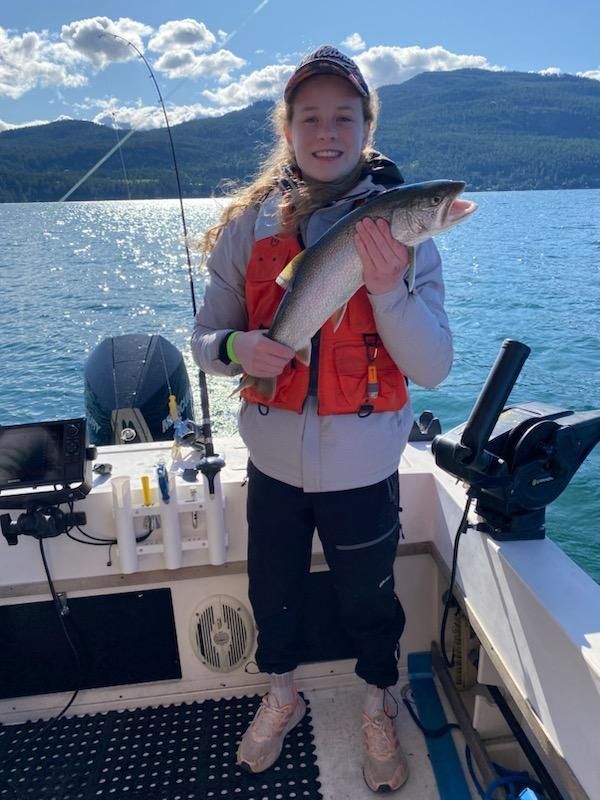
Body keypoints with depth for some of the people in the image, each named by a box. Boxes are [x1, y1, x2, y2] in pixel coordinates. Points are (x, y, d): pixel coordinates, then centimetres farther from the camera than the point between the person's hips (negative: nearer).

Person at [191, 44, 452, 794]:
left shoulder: (398, 226, -8)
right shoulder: (248, 224, -5)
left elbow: (433, 367, -14)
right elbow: (204, 339, -1)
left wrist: (389, 288, -30)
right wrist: (238, 348, -23)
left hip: (362, 470, -1)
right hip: (273, 462, 2)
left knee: (369, 600, 19)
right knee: (272, 592, 22)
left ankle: (377, 711, 51)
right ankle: (281, 697, 54)